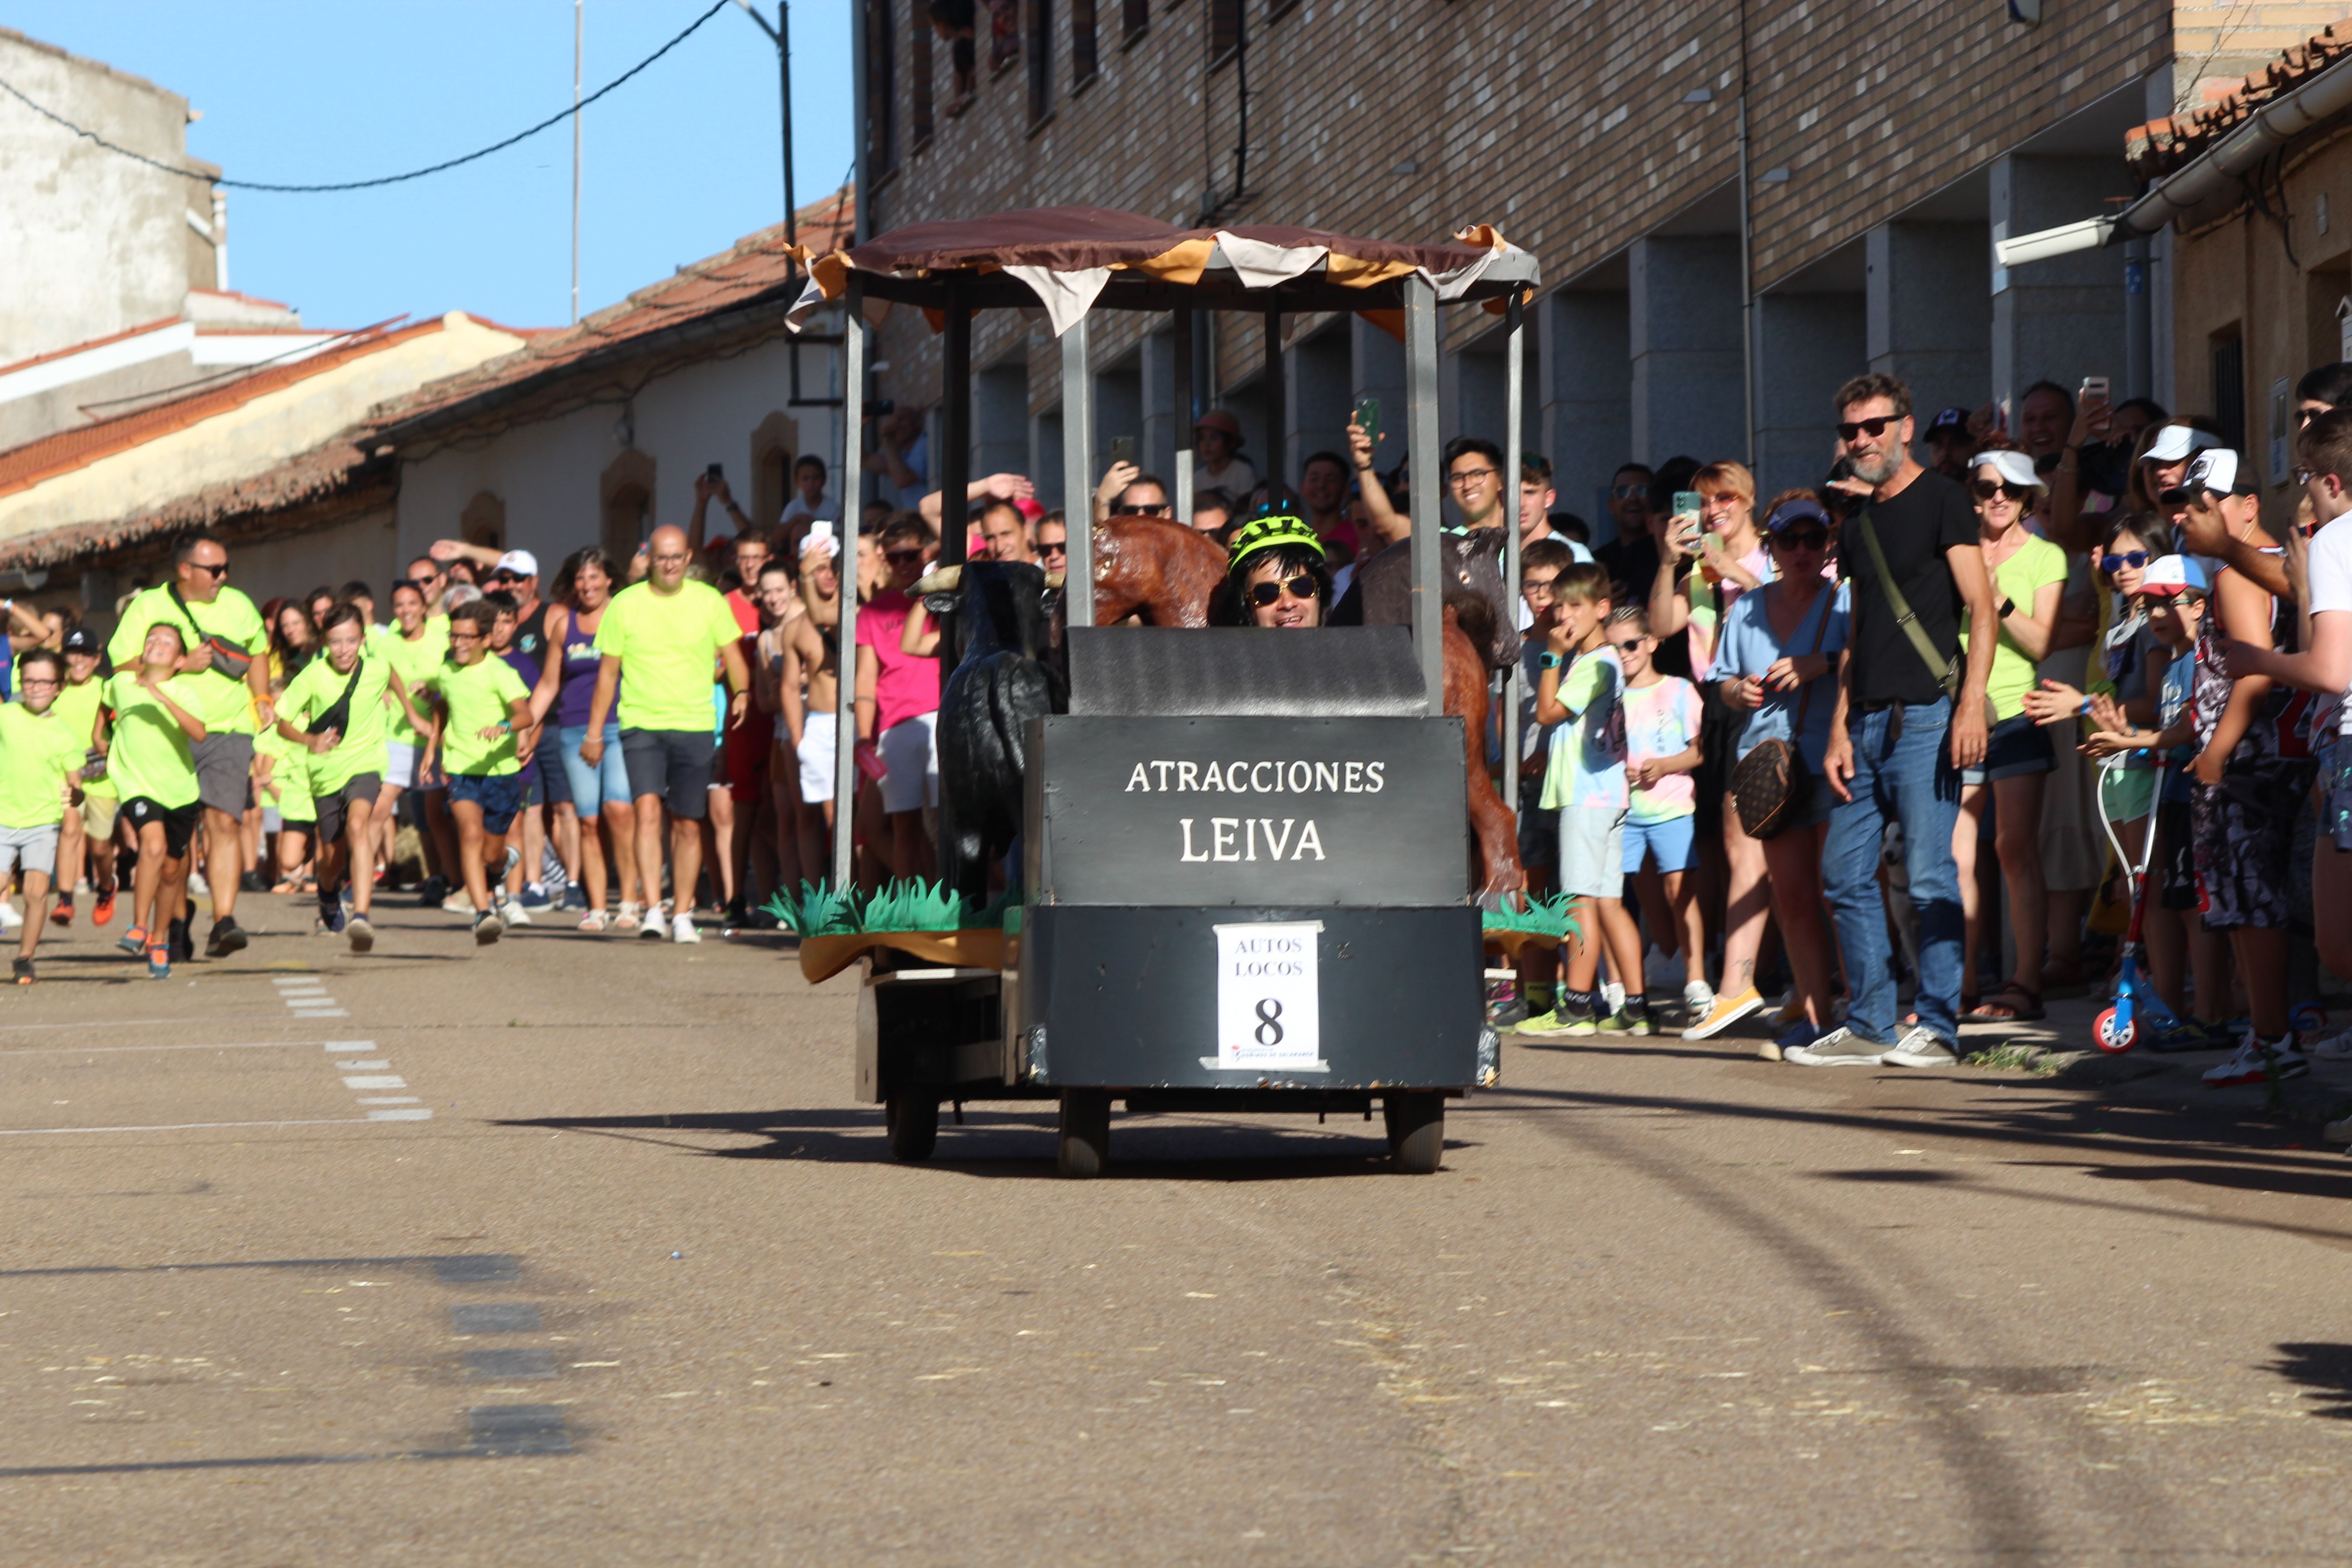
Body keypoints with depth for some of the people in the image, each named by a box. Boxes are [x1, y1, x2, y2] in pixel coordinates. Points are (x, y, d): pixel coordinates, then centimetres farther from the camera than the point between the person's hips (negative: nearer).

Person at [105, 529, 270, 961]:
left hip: (228, 731, 1)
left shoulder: (238, 605, 12)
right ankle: (174, 923, 18)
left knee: (225, 822, -14)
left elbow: (258, 651, 29)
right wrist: (181, 664, -14)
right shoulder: (146, 608, 0)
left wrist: (262, 699, 15)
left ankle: (223, 924, -20)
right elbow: (123, 666, -7)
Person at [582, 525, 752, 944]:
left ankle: (683, 915, 17)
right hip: (641, 723, -1)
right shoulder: (625, 605, 2)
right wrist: (594, 733, 6)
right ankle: (653, 910, -24)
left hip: (695, 725, 2)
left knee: (688, 825, 6)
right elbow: (608, 672, 7)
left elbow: (732, 654, 5)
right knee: (648, 810, -19)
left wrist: (742, 693, -16)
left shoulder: (709, 602, 4)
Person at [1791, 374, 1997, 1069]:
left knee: (1929, 875, -9)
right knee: (1845, 874, 5)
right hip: (1868, 722, 8)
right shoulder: (1860, 527, 20)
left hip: (1924, 717, -8)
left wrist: (1972, 702, -19)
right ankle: (1871, 1025, 11)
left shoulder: (1940, 500, -2)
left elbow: (1982, 608, -8)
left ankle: (1938, 1026, -4)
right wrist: (1839, 730, 12)